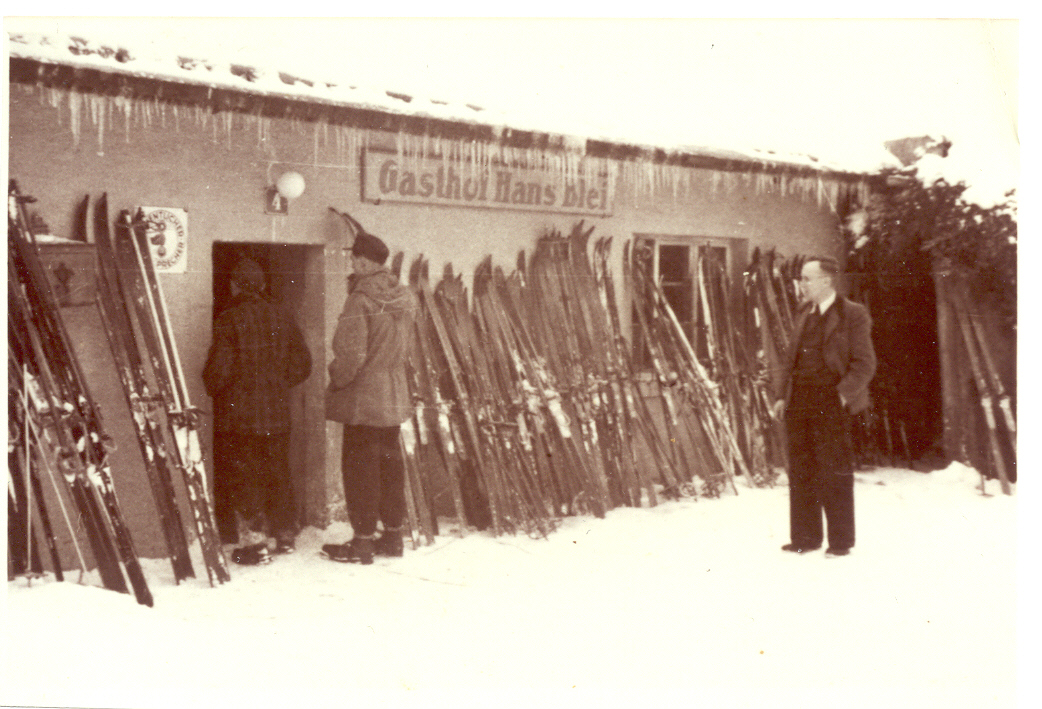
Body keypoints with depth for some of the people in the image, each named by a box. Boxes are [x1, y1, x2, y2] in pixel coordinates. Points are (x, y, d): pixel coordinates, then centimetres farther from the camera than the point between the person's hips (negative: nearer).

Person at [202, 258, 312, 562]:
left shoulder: (229, 320, -13)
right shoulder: (282, 319, 5)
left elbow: (219, 369, -15)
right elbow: (302, 364, 9)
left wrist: (212, 388, 5)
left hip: (237, 415, -5)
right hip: (276, 414, 6)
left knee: (241, 477, 2)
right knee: (277, 474, 16)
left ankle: (254, 541, 1)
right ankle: (285, 535, 26)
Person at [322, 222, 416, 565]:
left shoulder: (360, 300, -18)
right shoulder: (405, 297, 4)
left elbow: (350, 355, -20)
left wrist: (336, 379, -7)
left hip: (362, 398, -7)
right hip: (394, 396, 7)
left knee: (360, 465, 1)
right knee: (390, 461, 14)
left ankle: (363, 541, 5)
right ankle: (393, 535, 23)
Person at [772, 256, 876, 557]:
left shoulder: (853, 314, -5)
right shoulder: (804, 314, 15)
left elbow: (864, 363, -7)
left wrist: (843, 394, -16)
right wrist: (782, 394, 9)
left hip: (830, 401, -6)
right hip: (799, 401, 6)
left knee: (834, 472, -1)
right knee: (801, 470, 9)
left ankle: (840, 541, 10)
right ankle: (805, 537, 18)